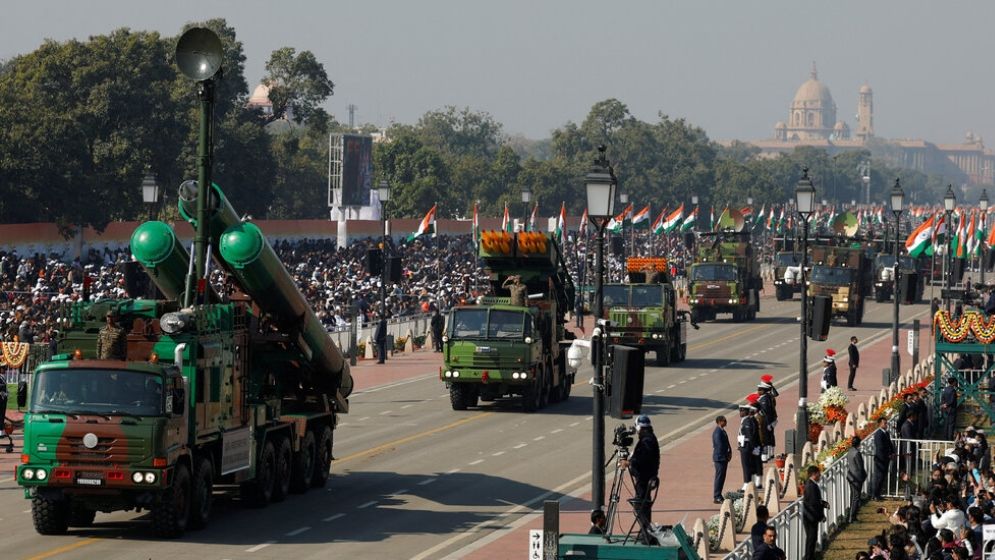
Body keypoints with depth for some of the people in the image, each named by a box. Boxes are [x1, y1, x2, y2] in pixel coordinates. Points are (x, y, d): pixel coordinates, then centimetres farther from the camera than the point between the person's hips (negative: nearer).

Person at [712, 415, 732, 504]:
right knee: (719, 477, -6)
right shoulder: (717, 432, -18)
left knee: (721, 477, 14)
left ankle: (718, 496, 21)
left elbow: (726, 443, 17)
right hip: (720, 458, -10)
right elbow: (719, 445, -22)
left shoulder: (722, 431, 13)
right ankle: (716, 497, -3)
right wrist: (726, 455, -15)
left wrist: (729, 452, 3)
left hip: (723, 458, 10)